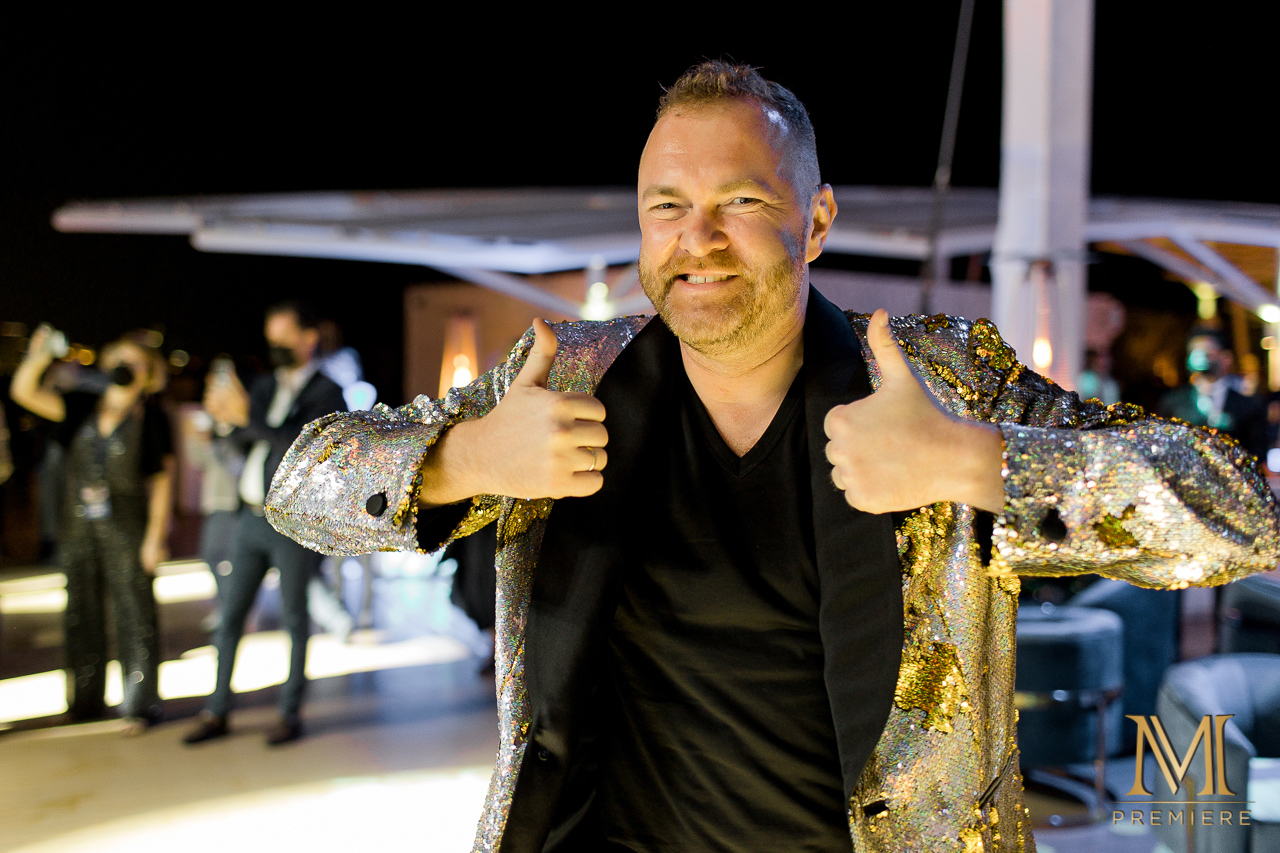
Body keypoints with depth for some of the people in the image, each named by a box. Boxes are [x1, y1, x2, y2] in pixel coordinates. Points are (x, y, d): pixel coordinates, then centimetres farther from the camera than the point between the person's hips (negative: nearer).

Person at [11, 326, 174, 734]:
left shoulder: (151, 420, -4)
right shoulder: (82, 407, 6)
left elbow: (162, 482, -5)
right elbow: (23, 391, 1)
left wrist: (156, 535, -9)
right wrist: (39, 357, -17)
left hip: (126, 528, -5)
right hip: (78, 527, 5)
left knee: (134, 612, -3)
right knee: (81, 614, 12)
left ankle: (141, 703, 6)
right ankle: (86, 700, 24)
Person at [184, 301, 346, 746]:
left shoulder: (325, 393, -6)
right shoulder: (266, 385, 14)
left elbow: (301, 443, -20)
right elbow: (246, 440, 12)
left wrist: (247, 416, -27)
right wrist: (224, 415, -8)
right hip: (252, 516, 6)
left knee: (294, 617, 3)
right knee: (230, 613, 8)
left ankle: (290, 713, 13)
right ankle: (217, 711, 17)